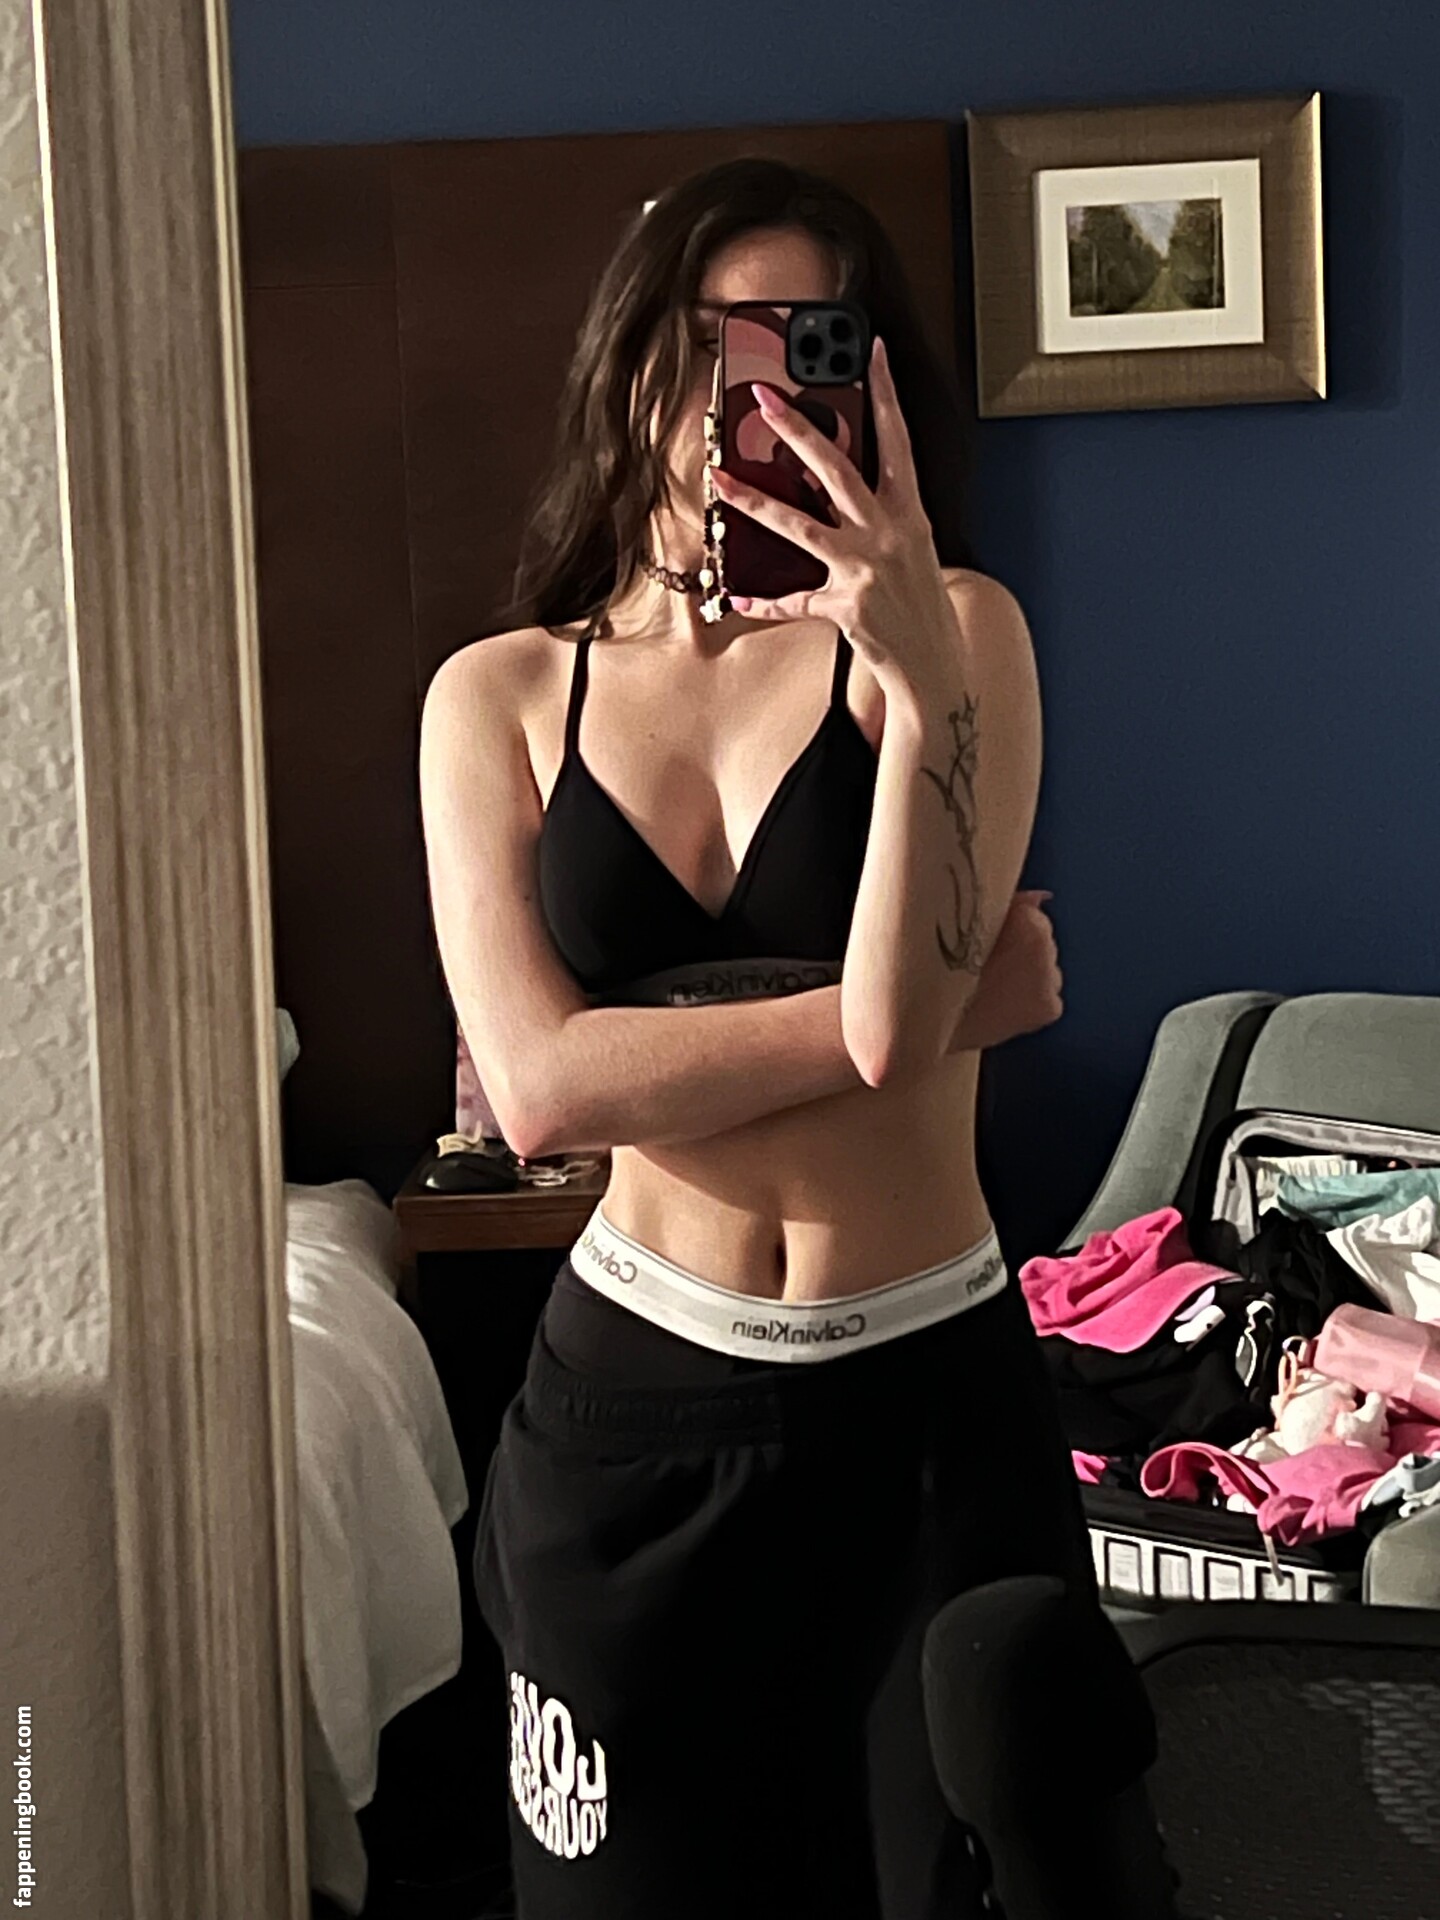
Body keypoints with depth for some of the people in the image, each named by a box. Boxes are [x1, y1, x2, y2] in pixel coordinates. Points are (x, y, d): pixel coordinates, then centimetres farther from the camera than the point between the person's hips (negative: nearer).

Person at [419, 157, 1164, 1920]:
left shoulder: (957, 631, -4)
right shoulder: (498, 696, 1)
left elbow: (898, 1013, -17)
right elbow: (541, 1084, -12)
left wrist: (921, 665, -28)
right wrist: (948, 1005, -13)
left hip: (930, 1399, -1)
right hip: (634, 1400, 1)